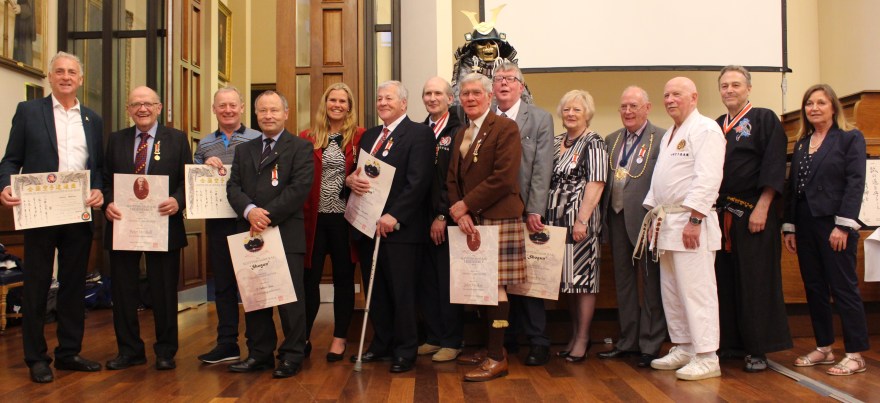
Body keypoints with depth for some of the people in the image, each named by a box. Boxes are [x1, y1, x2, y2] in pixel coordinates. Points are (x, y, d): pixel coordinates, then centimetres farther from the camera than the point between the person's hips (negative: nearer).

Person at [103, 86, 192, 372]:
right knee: (123, 291, 9)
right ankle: (130, 350, 24)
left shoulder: (177, 139, 3)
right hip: (122, 224, 3)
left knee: (164, 292, 5)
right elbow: (106, 180, 9)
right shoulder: (116, 140, 10)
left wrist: (177, 201, -19)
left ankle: (165, 351, 19)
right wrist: (108, 203, -10)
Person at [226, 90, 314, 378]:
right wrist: (250, 211, -12)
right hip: (251, 233, 6)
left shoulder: (300, 148, 1)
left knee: (290, 296, -1)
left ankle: (292, 356, 10)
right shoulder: (244, 150, 18)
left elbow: (300, 187, -11)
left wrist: (268, 215, -15)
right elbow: (233, 187, 8)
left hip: (286, 234, -5)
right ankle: (260, 353, 22)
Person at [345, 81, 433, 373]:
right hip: (367, 224, 7)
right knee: (375, 292, 13)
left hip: (399, 226, -7)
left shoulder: (419, 134, -5)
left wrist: (393, 216, -21)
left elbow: (418, 182, -15)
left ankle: (405, 351, 14)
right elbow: (357, 173, 20)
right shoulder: (369, 136, 19)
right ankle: (381, 345, 25)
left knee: (402, 292, 1)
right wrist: (350, 179, -5)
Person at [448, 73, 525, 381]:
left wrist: (466, 204, -12)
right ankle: (490, 347, 20)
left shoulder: (505, 127, -6)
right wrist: (460, 212, -4)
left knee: (495, 284, -6)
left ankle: (497, 358, 1)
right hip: (470, 220, 7)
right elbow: (453, 178, 13)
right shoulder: (461, 134, 18)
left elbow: (503, 178, -16)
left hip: (497, 218, -7)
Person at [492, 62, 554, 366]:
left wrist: (534, 210, -12)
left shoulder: (540, 119, 2)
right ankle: (505, 338, 21)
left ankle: (537, 341, 13)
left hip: (524, 211, -2)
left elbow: (542, 169, -5)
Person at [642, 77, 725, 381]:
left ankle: (706, 357, 0)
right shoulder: (669, 134, 21)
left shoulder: (705, 129, -8)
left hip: (690, 222, -9)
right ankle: (683, 348, 23)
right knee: (671, 291, 13)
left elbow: (708, 179, -18)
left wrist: (694, 220, -23)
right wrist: (654, 214, 18)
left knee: (696, 290, -7)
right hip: (667, 223, 10)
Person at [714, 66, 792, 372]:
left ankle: (758, 349, 8)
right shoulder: (715, 126, 16)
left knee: (756, 281, -1)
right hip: (720, 214, 5)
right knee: (724, 281, 8)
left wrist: (762, 208, -16)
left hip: (753, 212, -5)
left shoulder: (765, 120, 0)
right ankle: (728, 342, 18)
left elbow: (774, 166, -9)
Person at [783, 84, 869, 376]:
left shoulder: (850, 138, -1)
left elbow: (855, 183, -9)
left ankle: (855, 355, 6)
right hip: (805, 225, 6)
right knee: (814, 288, 9)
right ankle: (823, 348, 20)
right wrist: (789, 227, 8)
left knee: (843, 288, -3)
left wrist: (843, 225, -17)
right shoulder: (801, 144, 15)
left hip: (833, 224, -6)